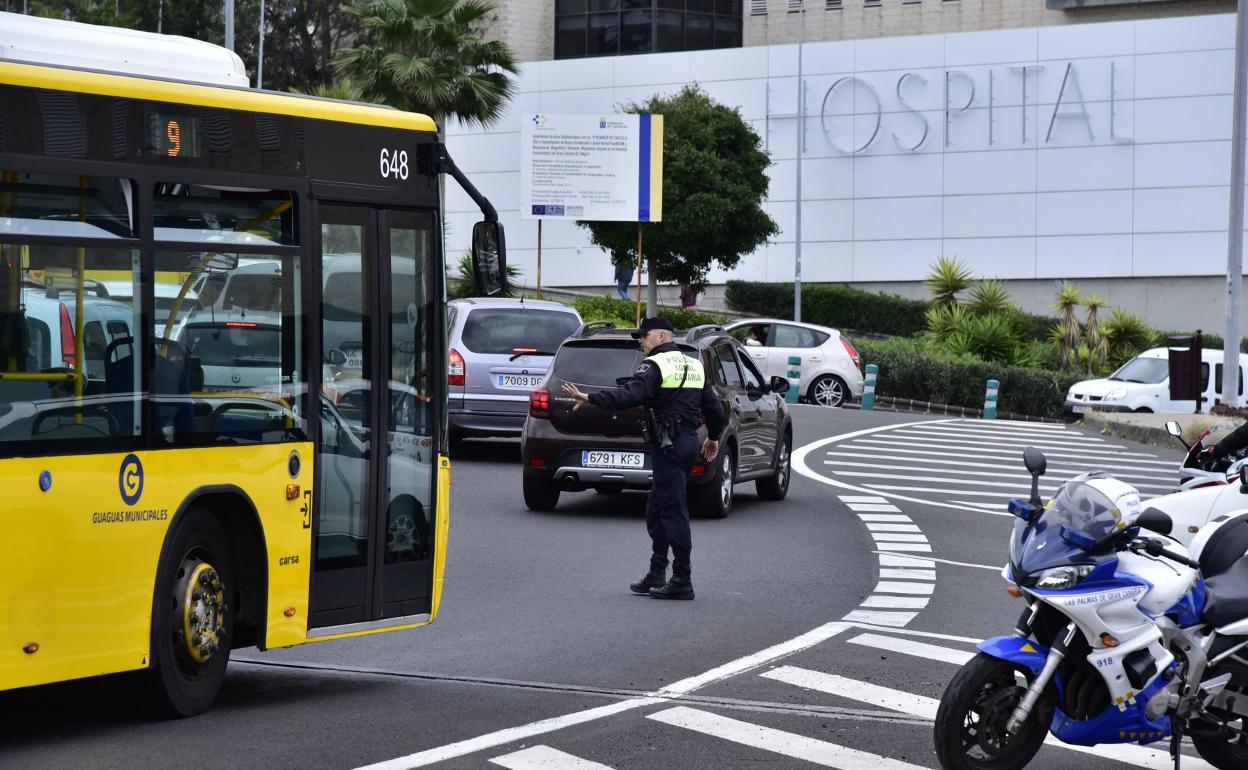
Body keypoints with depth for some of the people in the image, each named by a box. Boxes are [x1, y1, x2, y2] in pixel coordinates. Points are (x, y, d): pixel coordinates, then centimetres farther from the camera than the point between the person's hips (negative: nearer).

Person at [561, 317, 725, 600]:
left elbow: (629, 396, -24)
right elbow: (714, 408, 20)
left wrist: (589, 398, -25)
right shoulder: (694, 366, 17)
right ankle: (657, 576, 16)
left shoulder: (654, 365, -9)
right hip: (689, 441, 9)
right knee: (656, 511, 15)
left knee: (673, 511, -7)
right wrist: (713, 438, 36)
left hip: (669, 445, -9)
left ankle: (682, 581, -7)